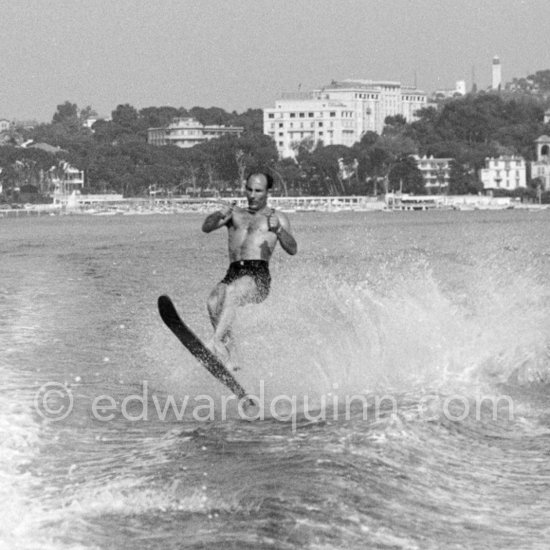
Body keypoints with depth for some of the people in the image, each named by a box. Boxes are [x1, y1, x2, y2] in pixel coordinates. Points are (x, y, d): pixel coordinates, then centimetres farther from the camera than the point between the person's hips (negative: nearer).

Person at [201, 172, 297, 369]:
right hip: (233, 274, 3)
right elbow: (206, 227, 11)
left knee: (232, 291, -36)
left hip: (258, 275, -3)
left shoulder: (277, 217, 17)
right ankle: (226, 359, -30)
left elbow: (292, 249, 2)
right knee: (213, 303, -28)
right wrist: (220, 215, -10)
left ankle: (216, 342, -46)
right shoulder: (235, 214, 27)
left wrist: (278, 230, -18)